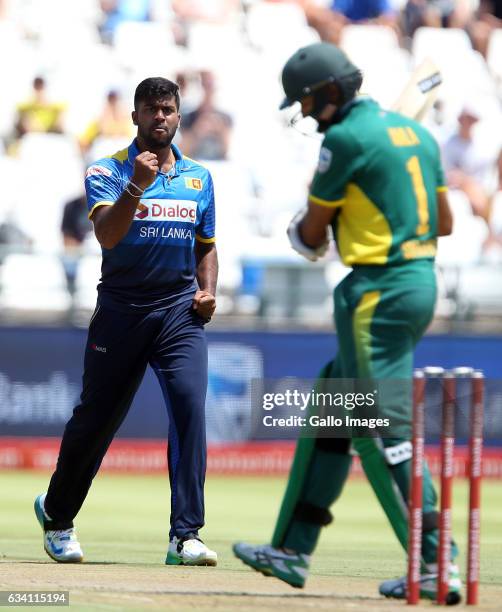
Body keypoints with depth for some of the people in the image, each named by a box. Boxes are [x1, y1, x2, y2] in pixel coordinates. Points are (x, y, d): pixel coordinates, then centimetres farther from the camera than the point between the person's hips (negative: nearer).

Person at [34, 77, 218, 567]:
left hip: (179, 310, 2)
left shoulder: (199, 178, 11)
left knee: (189, 405, -17)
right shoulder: (107, 172, -2)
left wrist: (208, 290, 4)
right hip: (121, 309, -2)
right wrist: (136, 186, -32)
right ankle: (56, 513, 31)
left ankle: (185, 536, -19)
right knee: (96, 416, 7)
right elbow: (107, 235, -18)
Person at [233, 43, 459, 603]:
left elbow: (311, 235, -3)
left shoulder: (346, 139, -12)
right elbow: (444, 222, 19)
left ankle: (438, 566, -15)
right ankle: (291, 552, 21)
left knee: (385, 430, -10)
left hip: (379, 292, -10)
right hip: (421, 282, 10)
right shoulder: (414, 132, 14)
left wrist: (299, 229, 20)